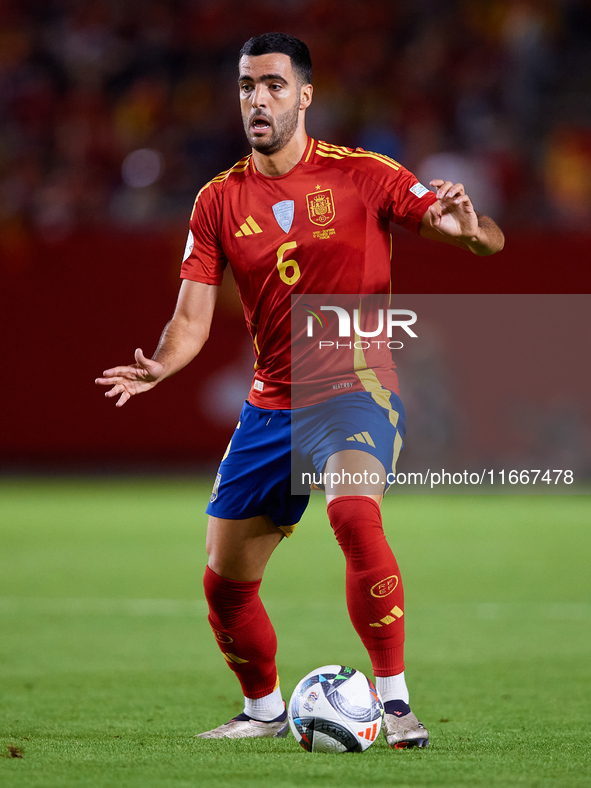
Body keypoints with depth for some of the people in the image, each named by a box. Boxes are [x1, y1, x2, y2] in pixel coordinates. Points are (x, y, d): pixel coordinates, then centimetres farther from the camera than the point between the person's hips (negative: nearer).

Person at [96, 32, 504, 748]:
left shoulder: (362, 175, -5)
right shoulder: (219, 201, 4)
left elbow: (489, 239, -4)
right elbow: (193, 318, 0)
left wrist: (464, 227, -29)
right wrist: (158, 367, -21)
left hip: (355, 387, -5)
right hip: (270, 404, 5)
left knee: (354, 511, -34)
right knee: (225, 582, 5)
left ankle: (394, 701, -26)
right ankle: (264, 709, 32)